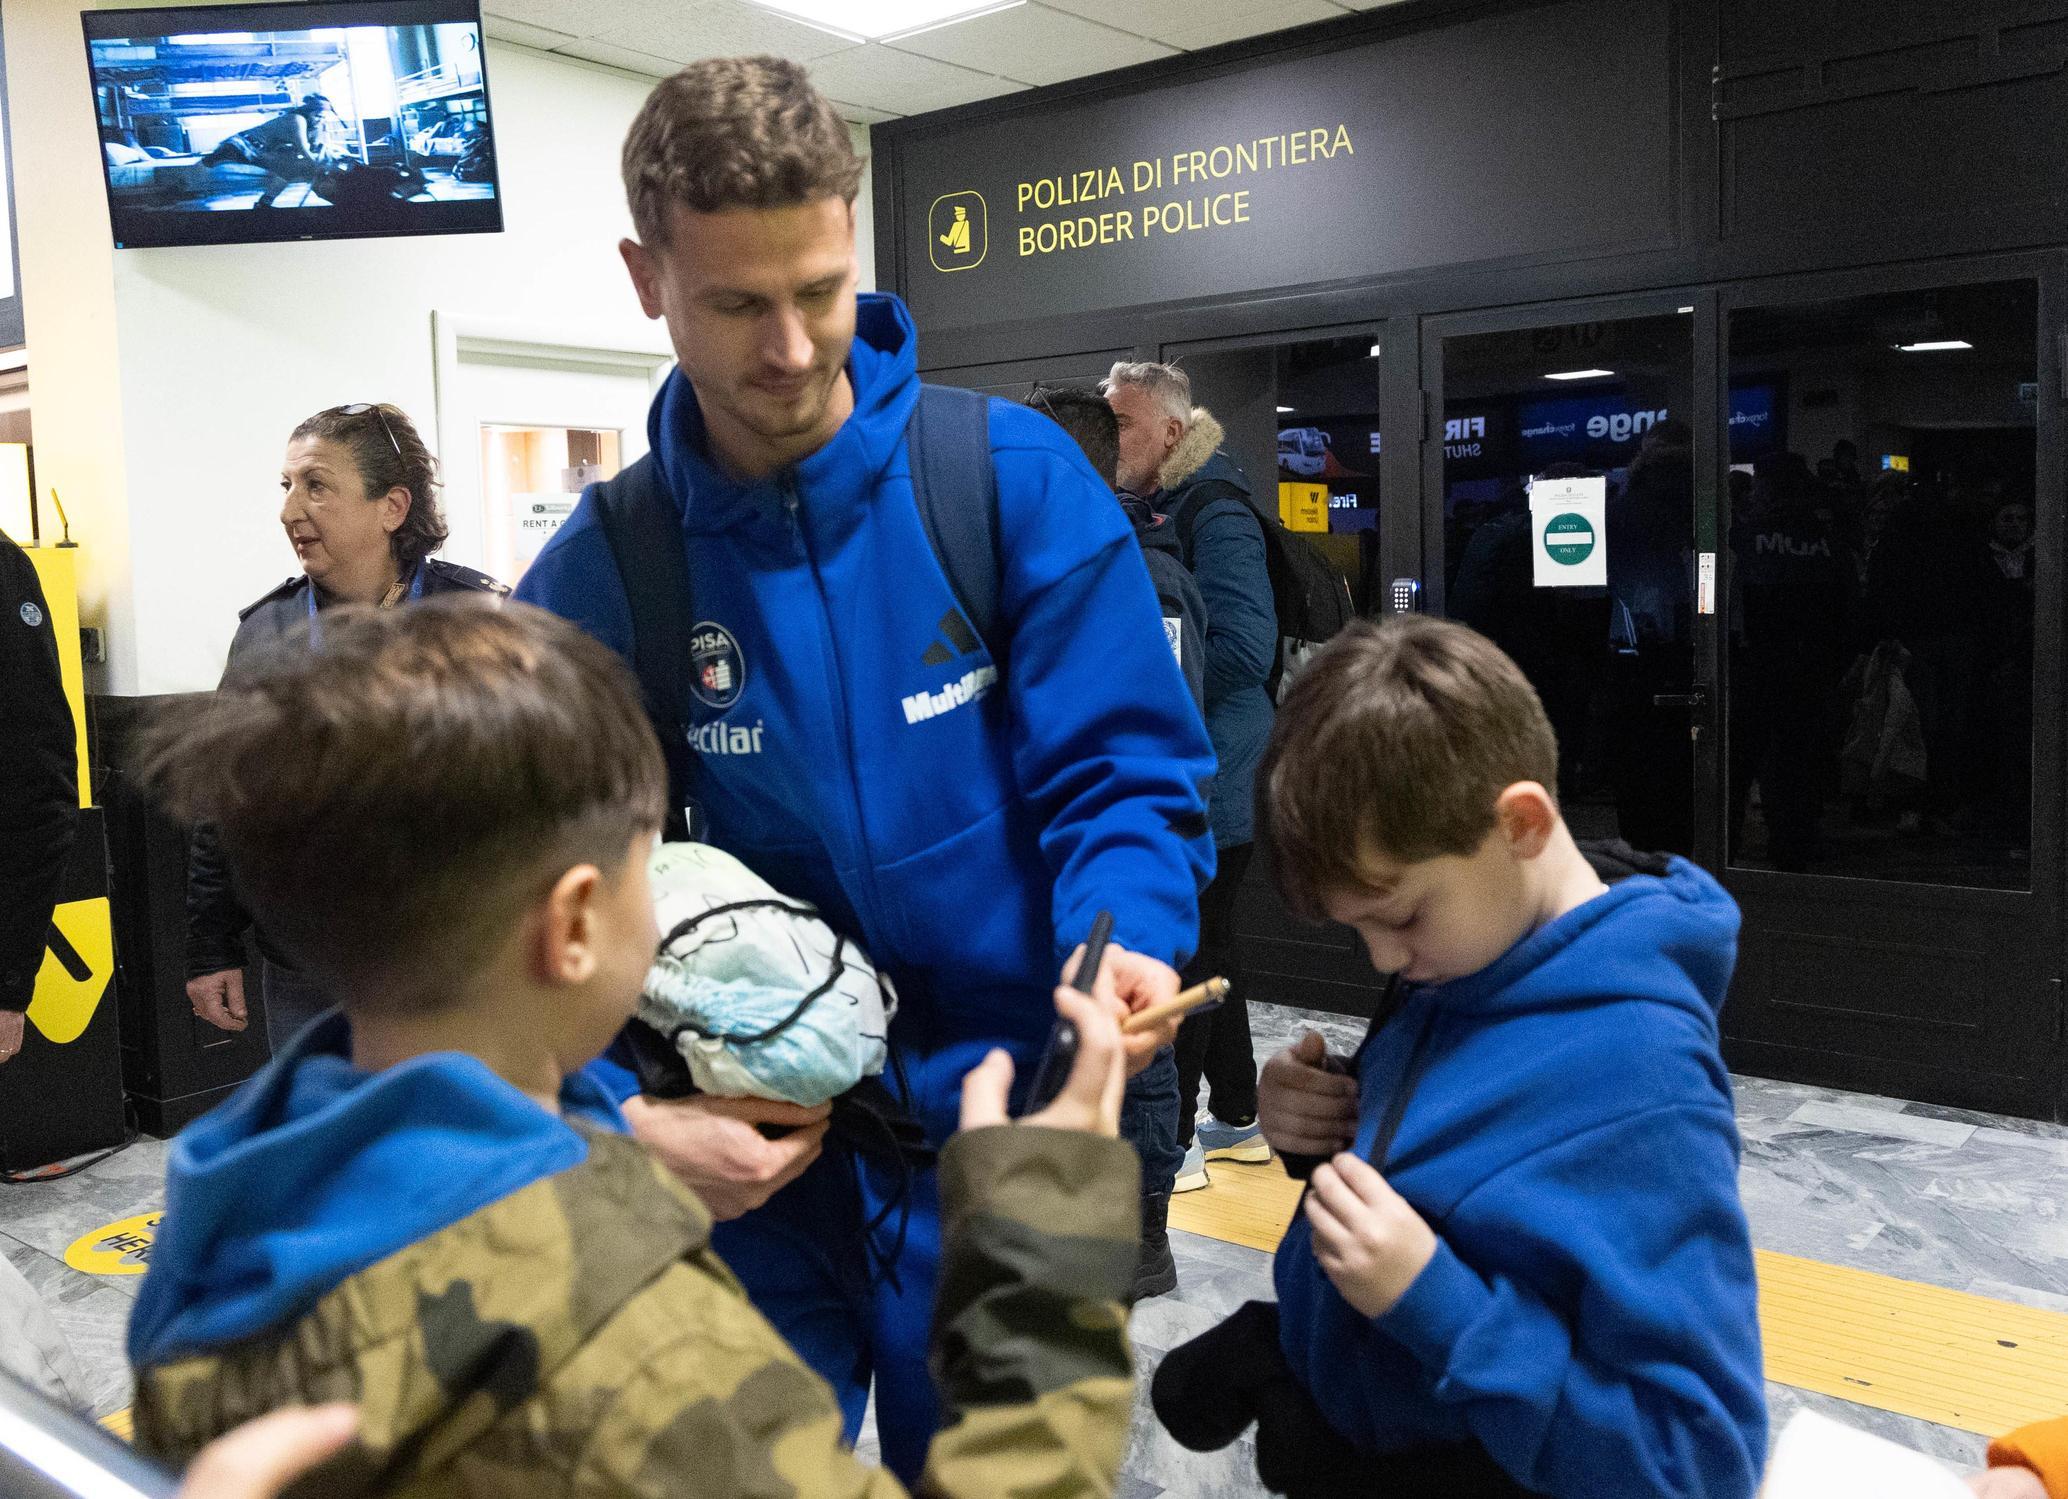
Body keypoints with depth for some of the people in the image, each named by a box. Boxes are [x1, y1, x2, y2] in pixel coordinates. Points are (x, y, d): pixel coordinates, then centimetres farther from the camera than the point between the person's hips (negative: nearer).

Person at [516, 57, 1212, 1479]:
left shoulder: (1014, 477, -11)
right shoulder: (598, 570, -7)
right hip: (751, 1150, 2)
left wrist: (1126, 939, -30)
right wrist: (620, 1117, -21)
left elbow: (1125, 767, -11)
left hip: (998, 1136, -1)